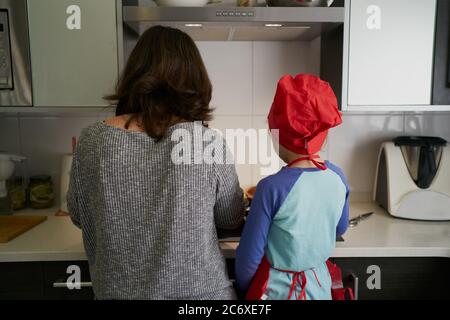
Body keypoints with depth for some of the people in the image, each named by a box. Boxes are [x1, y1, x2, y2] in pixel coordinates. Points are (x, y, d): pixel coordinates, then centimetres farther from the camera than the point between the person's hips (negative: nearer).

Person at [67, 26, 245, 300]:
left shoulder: (92, 142, -15)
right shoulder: (209, 144, -20)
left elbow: (79, 215, 2)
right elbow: (231, 219, -4)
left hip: (119, 289, 2)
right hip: (198, 289, -1)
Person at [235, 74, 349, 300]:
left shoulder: (272, 187, -27)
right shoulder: (337, 177, -10)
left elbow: (250, 254, -18)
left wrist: (242, 288, -1)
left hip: (278, 289, -5)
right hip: (320, 285, 5)